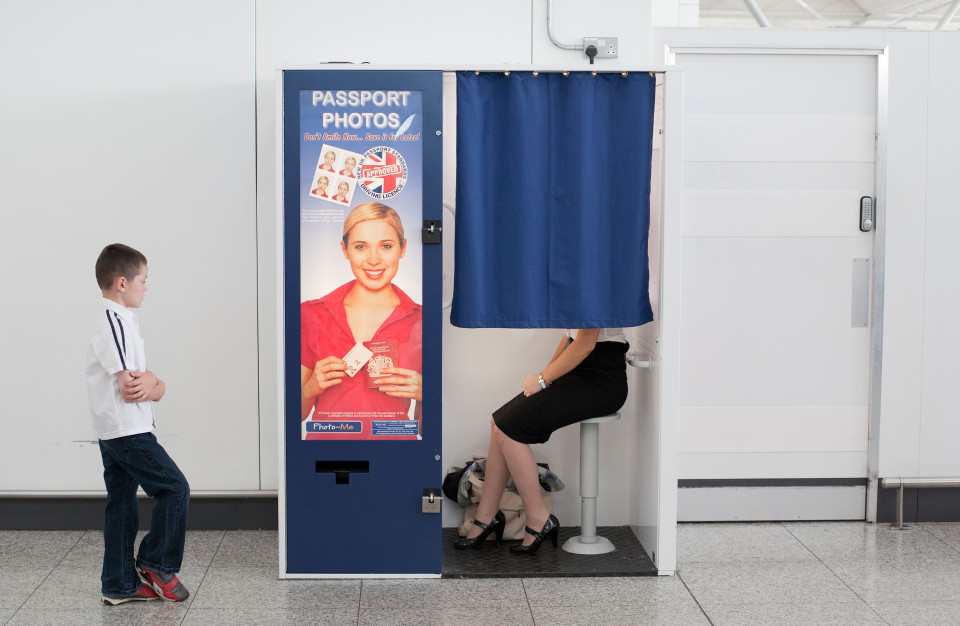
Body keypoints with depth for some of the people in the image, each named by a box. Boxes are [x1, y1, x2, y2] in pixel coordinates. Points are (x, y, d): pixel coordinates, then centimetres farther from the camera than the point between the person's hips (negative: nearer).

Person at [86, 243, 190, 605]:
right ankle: (156, 564, 5)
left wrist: (149, 382, -6)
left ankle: (120, 585, 18)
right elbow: (129, 387, -22)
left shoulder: (121, 320, 16)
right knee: (174, 488, -5)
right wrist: (153, 383, -1)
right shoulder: (114, 322, -18)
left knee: (122, 504, 12)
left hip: (113, 435, 10)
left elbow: (136, 379, 17)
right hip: (128, 431, -10)